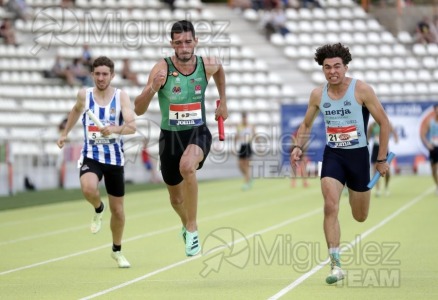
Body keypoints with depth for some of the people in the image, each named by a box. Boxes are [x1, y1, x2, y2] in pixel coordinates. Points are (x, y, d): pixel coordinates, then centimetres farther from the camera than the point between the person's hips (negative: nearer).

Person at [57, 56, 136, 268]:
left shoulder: (121, 97, -8)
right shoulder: (84, 95, -2)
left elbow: (132, 126, -20)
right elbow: (76, 110, 22)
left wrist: (115, 129, -39)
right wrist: (65, 133, 25)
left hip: (115, 158, 0)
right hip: (91, 156, 0)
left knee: (117, 209, 9)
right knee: (88, 188, -33)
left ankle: (117, 251, 33)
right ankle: (98, 210, 3)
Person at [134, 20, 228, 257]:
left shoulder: (208, 66, -10)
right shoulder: (162, 68, -17)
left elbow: (219, 70, 19)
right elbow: (138, 110, -19)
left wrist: (223, 102, 18)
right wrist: (153, 87, -36)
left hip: (198, 133, -1)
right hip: (170, 137, 1)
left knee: (187, 166, -35)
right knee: (176, 198, 15)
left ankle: (192, 228, -21)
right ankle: (186, 224, 51)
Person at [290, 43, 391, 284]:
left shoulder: (361, 90, -12)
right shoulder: (318, 94, -1)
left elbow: (384, 123, -5)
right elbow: (306, 125, 14)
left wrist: (382, 159, -5)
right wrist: (299, 147, -4)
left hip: (358, 155, -1)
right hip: (332, 155, 2)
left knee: (360, 217, 12)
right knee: (330, 206, -19)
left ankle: (355, 194, 52)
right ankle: (335, 264, -17)